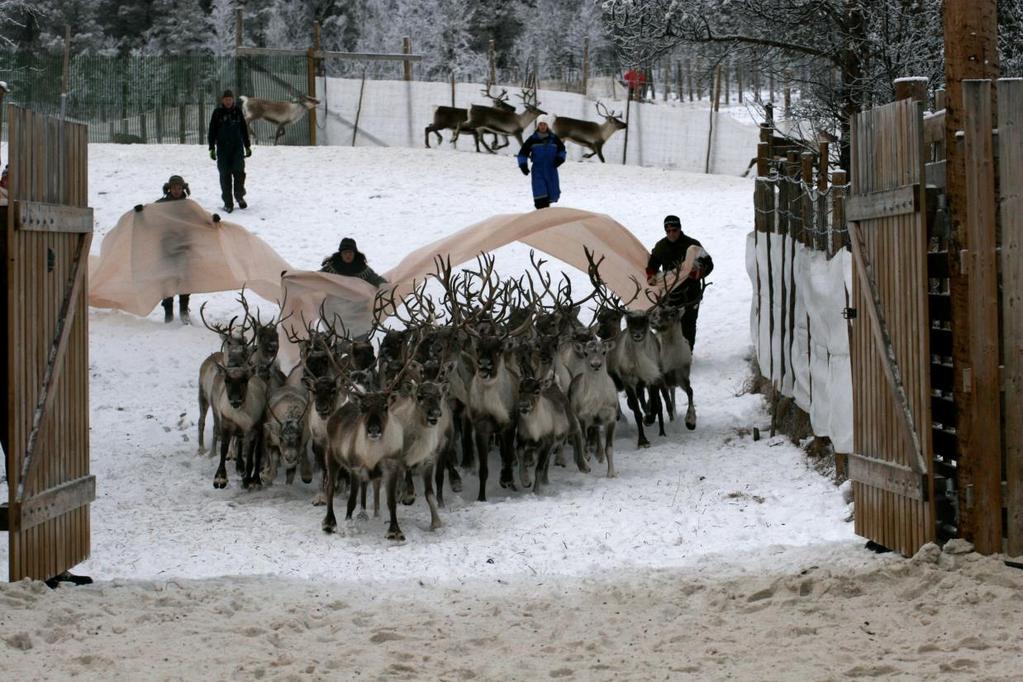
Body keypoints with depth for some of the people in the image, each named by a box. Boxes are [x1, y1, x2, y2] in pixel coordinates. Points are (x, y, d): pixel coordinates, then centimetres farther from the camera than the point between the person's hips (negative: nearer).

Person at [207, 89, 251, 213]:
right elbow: (212, 131, 2)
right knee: (225, 175, -2)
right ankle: (228, 202, 3)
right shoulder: (218, 113, 1)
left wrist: (247, 146, 14)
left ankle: (239, 196, 14)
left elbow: (244, 129, 14)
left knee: (239, 171, -9)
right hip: (223, 148, -1)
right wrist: (212, 148, -3)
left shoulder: (237, 112, 7)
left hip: (237, 147, 1)